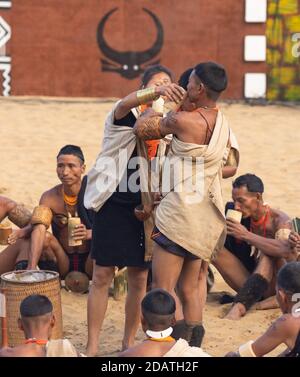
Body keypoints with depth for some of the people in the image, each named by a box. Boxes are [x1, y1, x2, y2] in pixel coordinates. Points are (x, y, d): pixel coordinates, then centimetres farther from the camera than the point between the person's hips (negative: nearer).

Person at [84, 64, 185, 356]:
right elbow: (125, 104, -31)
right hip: (114, 203, -3)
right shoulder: (128, 115, -5)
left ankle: (128, 342, 22)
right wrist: (157, 93, -49)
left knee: (139, 278, 7)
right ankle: (92, 346, 8)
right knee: (102, 276, 0)